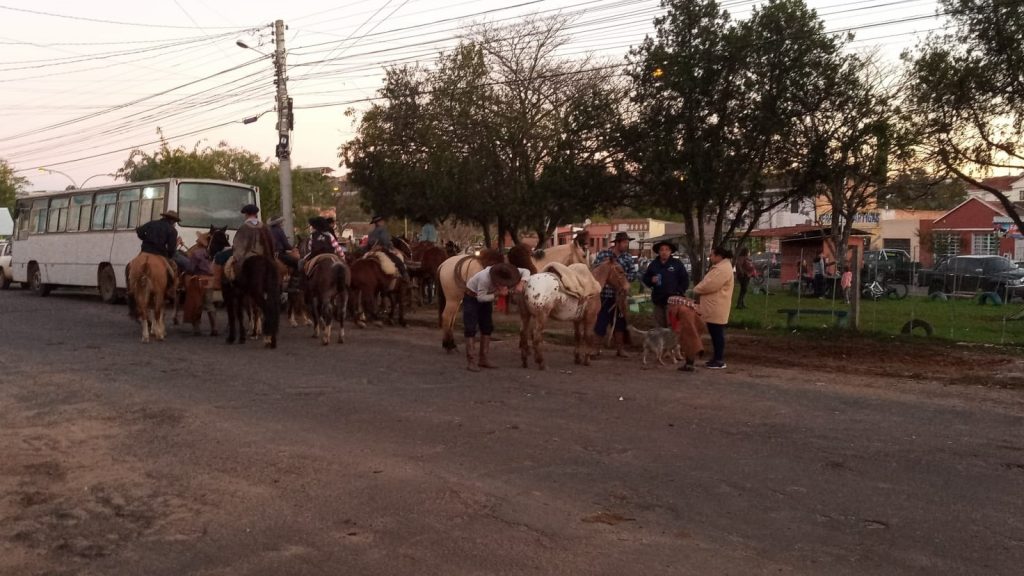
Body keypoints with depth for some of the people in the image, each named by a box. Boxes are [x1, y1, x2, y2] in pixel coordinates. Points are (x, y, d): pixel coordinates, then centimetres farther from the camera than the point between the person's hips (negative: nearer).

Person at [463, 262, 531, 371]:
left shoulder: (506, 272, -22)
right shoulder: (485, 278, -39)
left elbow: (526, 272, -18)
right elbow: (481, 297, -30)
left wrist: (520, 284, -35)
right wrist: (498, 294, -39)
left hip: (486, 298, 7)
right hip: (472, 298, -7)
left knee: (487, 328, 5)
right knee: (471, 329, -12)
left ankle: (484, 360, 12)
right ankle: (471, 362, -12)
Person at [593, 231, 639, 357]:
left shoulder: (628, 257, 4)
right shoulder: (603, 254, -5)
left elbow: (633, 275, 1)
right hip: (604, 295, -4)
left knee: (619, 323, 11)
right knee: (600, 323, 0)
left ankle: (619, 349, 22)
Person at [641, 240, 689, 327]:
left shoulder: (677, 263, 2)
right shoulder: (653, 264, 11)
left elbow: (685, 279, 4)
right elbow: (645, 279, 16)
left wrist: (679, 292, -5)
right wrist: (651, 280, -5)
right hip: (658, 300, 4)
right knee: (659, 325, 10)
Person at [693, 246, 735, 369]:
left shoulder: (723, 269, -18)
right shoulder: (720, 267, 18)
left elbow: (709, 285, -24)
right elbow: (709, 283, 22)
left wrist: (696, 290, -8)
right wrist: (699, 289, 4)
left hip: (717, 310, -11)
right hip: (713, 308, 11)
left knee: (717, 333, -5)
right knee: (715, 333, 14)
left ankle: (720, 360, 0)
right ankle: (717, 358, 21)